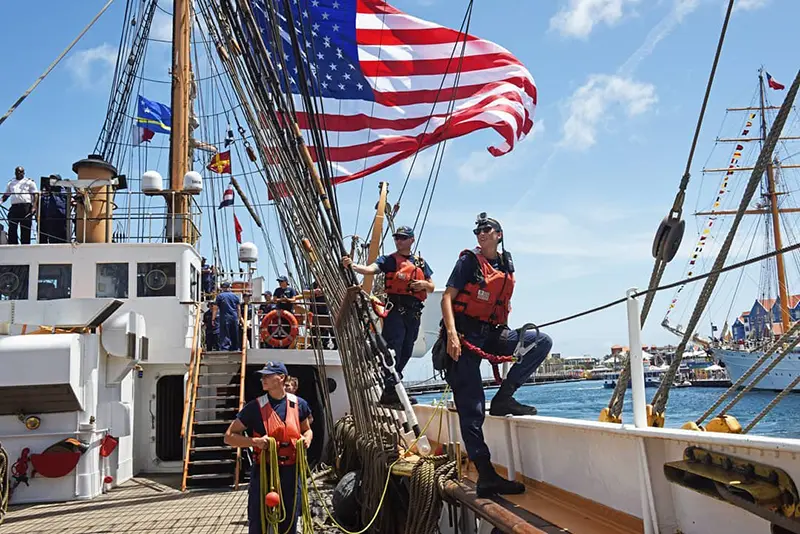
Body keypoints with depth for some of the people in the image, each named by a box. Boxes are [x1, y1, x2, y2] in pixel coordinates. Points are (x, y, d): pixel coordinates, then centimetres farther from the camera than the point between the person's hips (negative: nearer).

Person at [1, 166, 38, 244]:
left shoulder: (29, 182, 12)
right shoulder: (11, 183, 24)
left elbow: (35, 195, 3)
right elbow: (6, 195, 24)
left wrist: (34, 207, -11)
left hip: (26, 207, -4)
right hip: (14, 207, 4)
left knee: (25, 230, -6)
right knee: (12, 229, -6)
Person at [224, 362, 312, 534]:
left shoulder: (298, 404, 2)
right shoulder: (255, 407, -6)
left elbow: (307, 430, 19)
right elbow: (229, 436, -3)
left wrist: (307, 438, -4)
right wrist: (255, 441, -19)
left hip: (291, 472, 2)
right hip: (264, 471, -2)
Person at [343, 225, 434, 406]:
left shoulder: (420, 263, 20)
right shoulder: (388, 260, 7)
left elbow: (432, 287, 23)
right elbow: (370, 269, -12)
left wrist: (424, 284, -1)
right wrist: (353, 266, -32)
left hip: (414, 312, 5)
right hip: (395, 309, -5)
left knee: (406, 352, 8)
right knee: (393, 350, -14)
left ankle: (391, 388, 18)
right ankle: (390, 390, -15)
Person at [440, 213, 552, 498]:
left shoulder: (507, 264, 13)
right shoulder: (469, 261, -3)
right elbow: (447, 297, -10)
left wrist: (507, 340, 21)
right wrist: (452, 334, -23)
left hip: (492, 334, 6)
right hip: (466, 335, -6)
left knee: (542, 341, -14)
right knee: (471, 407, -9)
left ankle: (503, 398, -10)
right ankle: (485, 476, -7)